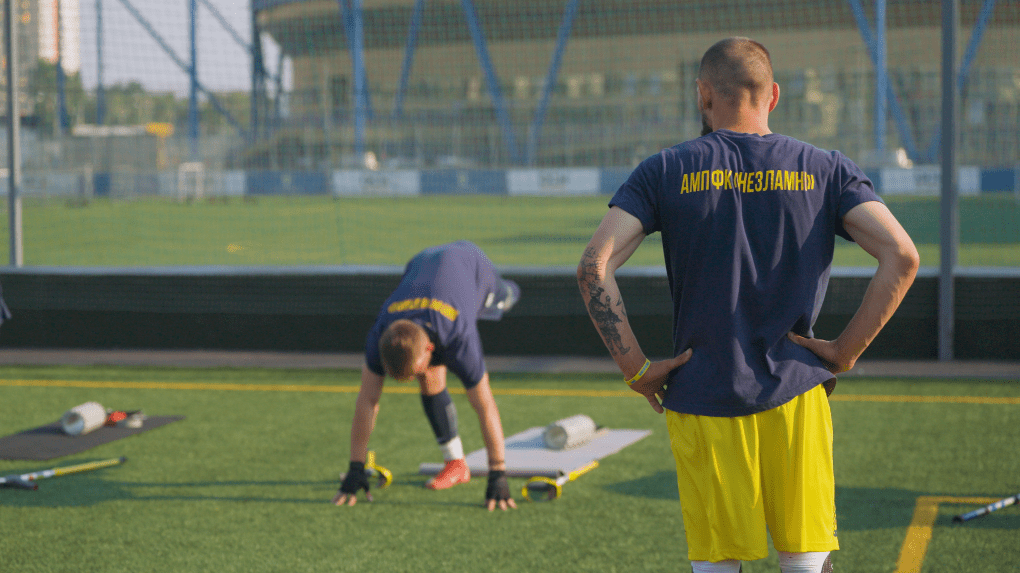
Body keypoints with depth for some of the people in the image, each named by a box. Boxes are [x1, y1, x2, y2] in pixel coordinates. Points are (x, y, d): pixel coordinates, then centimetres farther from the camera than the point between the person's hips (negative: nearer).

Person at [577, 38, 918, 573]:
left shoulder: (665, 171, 2)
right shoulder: (825, 169, 4)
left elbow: (594, 267, -9)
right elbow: (901, 256, -7)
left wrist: (635, 368, -3)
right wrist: (848, 349, 0)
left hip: (700, 401, 0)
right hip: (796, 397, 1)